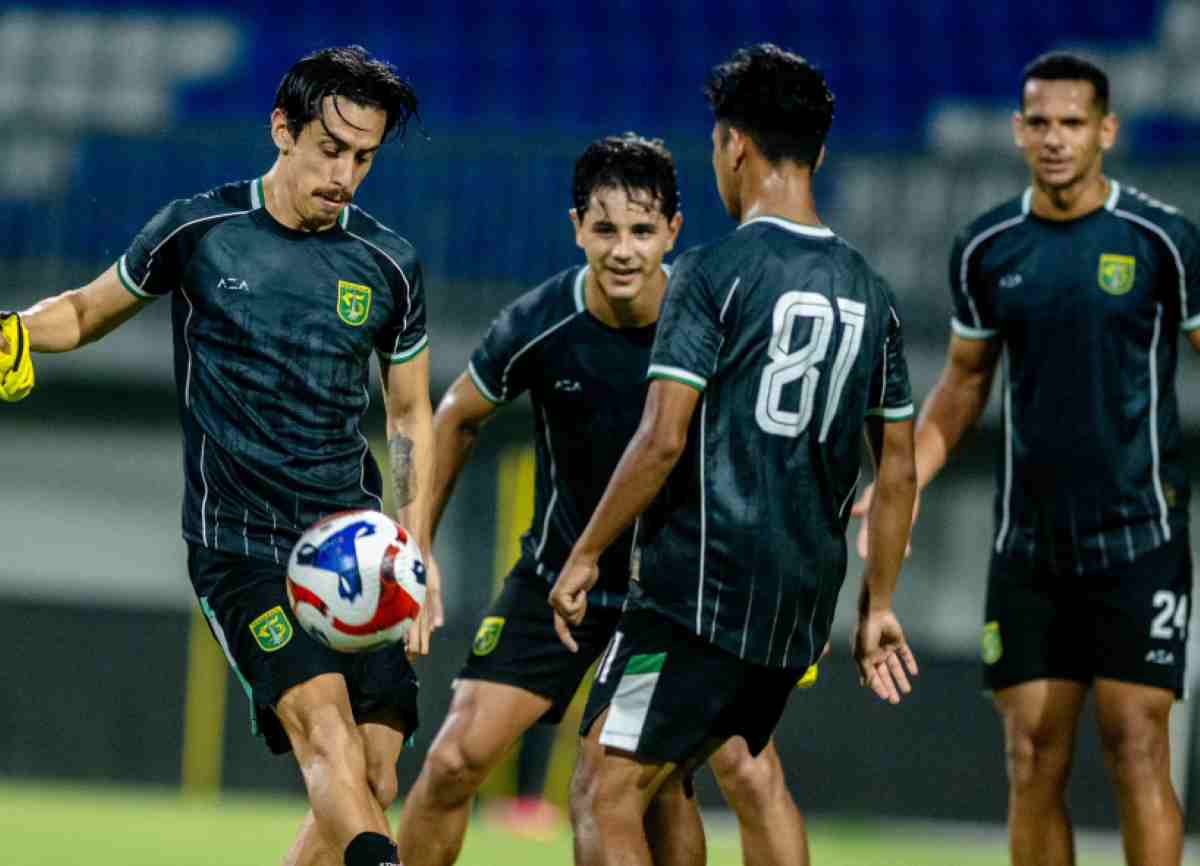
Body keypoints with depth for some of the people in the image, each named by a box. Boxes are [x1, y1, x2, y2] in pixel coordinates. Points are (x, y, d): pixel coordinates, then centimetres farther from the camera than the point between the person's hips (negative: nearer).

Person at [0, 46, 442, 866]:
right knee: (326, 729, -26)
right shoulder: (196, 231, 0)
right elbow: (88, 311, 17)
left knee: (370, 786, -5)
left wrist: (417, 548, 7)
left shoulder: (389, 265, 7)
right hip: (238, 547, -4)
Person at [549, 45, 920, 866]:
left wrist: (585, 554, -4)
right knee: (661, 782, 19)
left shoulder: (714, 273, -8)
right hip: (803, 608, 7)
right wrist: (878, 607, 22)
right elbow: (899, 473, 15)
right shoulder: (868, 292, 12)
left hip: (700, 589, -7)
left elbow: (662, 440, -15)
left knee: (605, 797, -7)